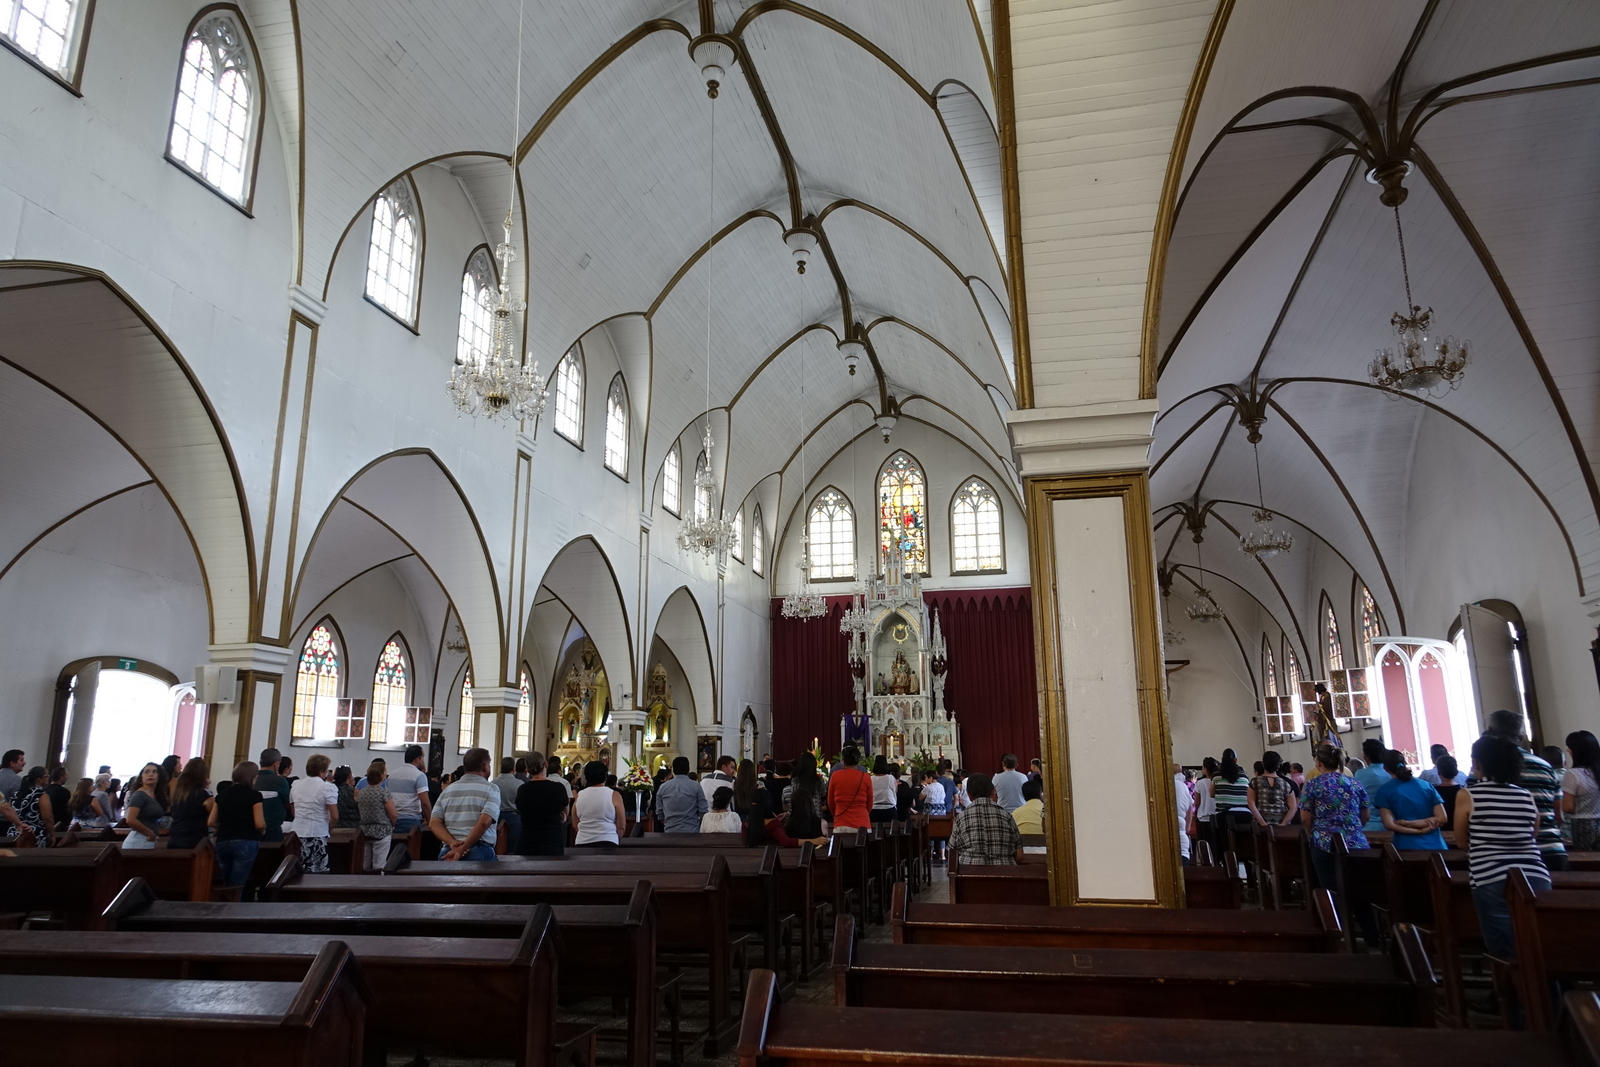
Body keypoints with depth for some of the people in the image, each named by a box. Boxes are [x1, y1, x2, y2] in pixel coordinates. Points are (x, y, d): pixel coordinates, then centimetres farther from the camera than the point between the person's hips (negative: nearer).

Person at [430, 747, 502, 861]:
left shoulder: (448, 789, 14)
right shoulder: (491, 788, -1)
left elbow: (433, 823, 3)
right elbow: (484, 822, -16)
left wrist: (452, 843, -9)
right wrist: (462, 849, -13)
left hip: (449, 851, 5)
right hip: (479, 852, -5)